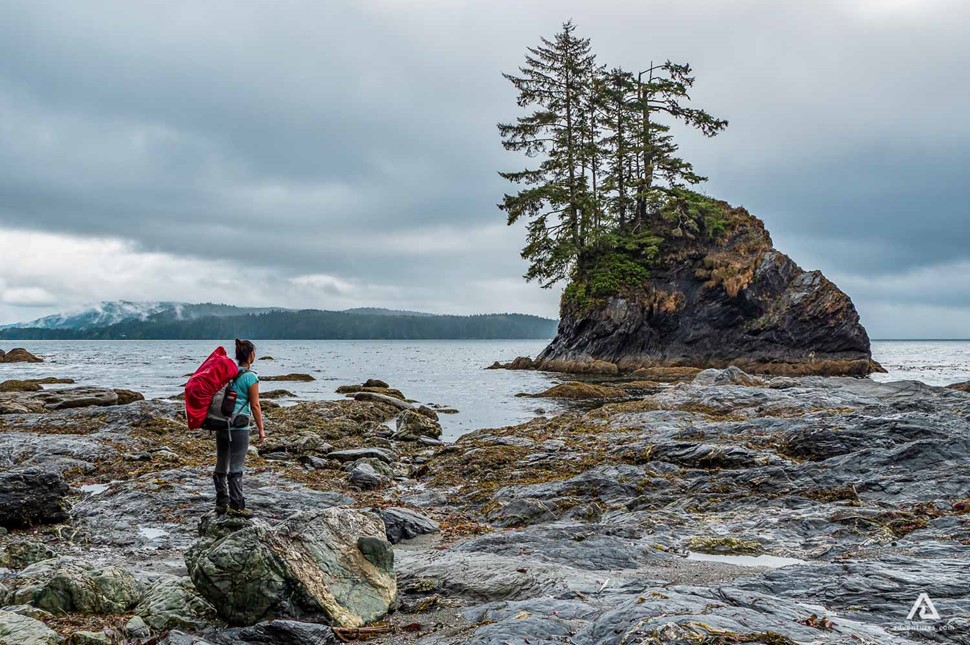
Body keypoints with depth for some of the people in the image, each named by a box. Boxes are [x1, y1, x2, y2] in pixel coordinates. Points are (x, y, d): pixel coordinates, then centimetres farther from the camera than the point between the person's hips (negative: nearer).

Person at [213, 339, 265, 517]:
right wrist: (261, 429, -3)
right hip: (238, 427, -7)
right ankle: (236, 506, 3)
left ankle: (221, 503, 23)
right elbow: (255, 405, -10)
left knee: (221, 466, 14)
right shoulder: (250, 377, -11)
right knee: (236, 468, -2)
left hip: (221, 425, 7)